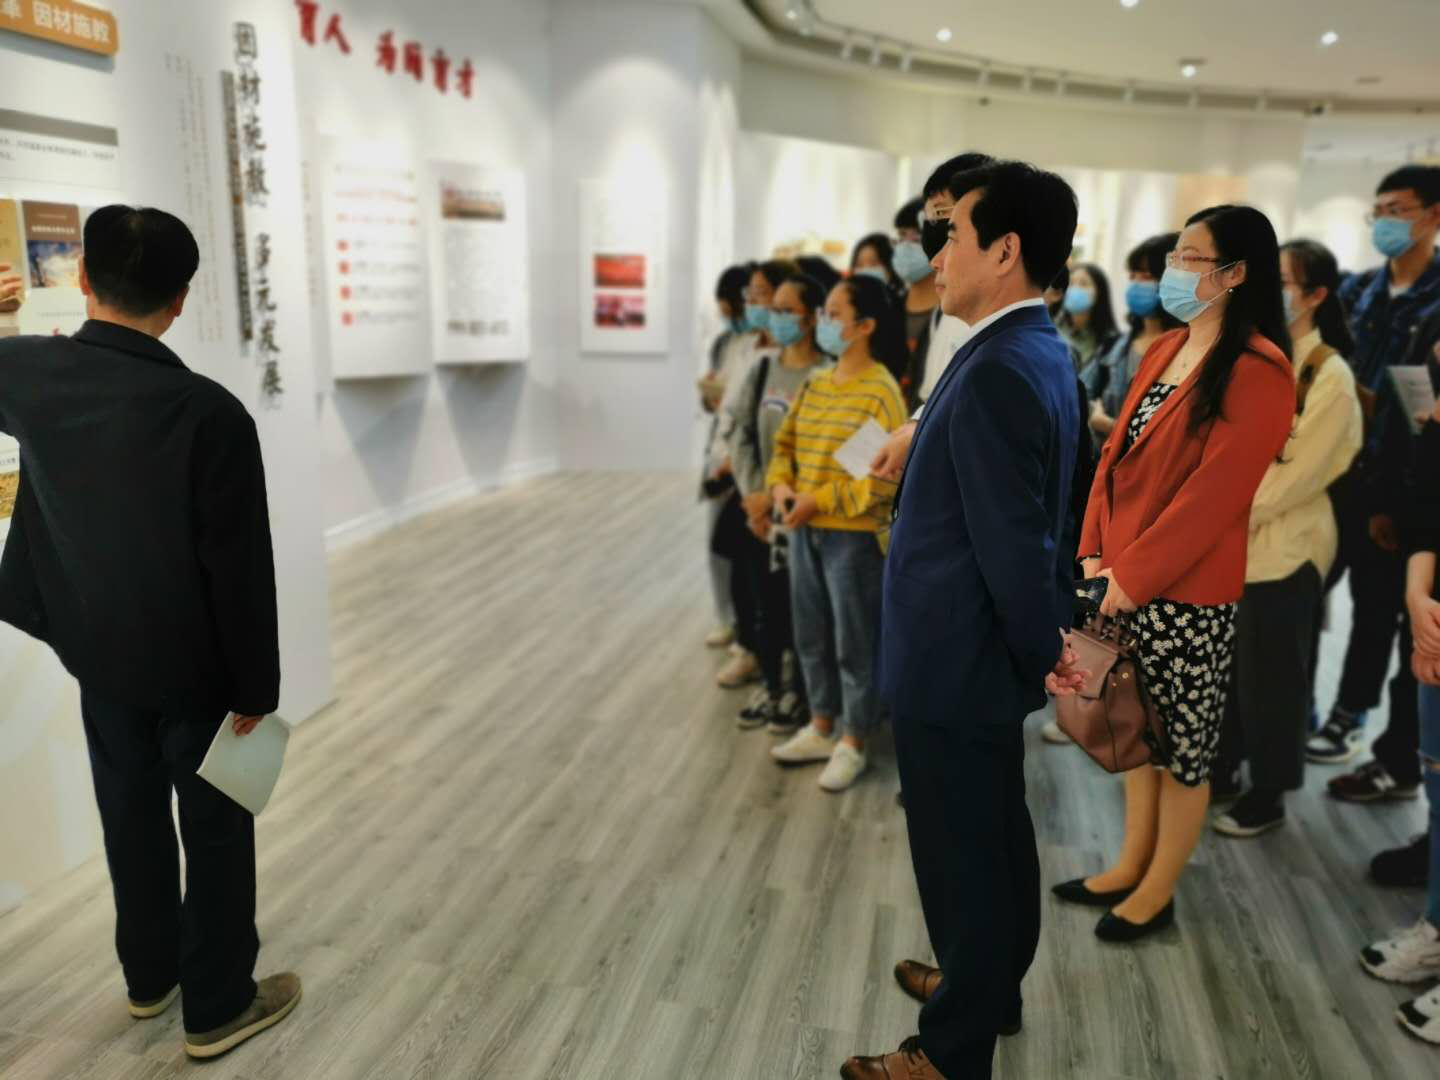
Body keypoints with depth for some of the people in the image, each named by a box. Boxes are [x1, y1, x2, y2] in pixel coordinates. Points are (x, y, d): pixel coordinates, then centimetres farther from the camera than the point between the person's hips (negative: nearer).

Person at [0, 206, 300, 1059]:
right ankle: (219, 1007, 26)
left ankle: (149, 977, 41)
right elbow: (242, 572, -20)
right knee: (218, 830, 12)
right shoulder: (210, 413, -25)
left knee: (130, 815, 22)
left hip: (95, 653, 6)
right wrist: (257, 689, -8)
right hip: (193, 666, -5)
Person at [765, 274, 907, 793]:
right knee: (811, 633, 17)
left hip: (854, 534, -7)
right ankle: (821, 728, 33)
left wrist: (820, 500, -19)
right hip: (805, 529, 8)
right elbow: (786, 442, 15)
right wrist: (781, 484, -5)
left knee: (854, 639, 5)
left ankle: (852, 744, 18)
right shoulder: (814, 384, 9)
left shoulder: (881, 390, -14)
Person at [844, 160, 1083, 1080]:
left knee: (962, 853, 7)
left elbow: (1014, 548, -25)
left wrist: (1049, 665, -13)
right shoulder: (1039, 351, 6)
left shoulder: (998, 373, -25)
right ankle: (990, 985, 44)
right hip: (980, 654, 10)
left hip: (960, 659, -9)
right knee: (994, 836, 24)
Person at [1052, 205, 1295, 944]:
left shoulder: (1258, 370, -15)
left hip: (1186, 592, -7)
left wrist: (1134, 576, -17)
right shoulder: (1165, 351, 10)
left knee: (1183, 746, 8)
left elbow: (1215, 492, -20)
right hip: (1125, 580, 8)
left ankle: (1157, 892, 23)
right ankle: (1131, 867, 33)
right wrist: (1096, 553, 1)